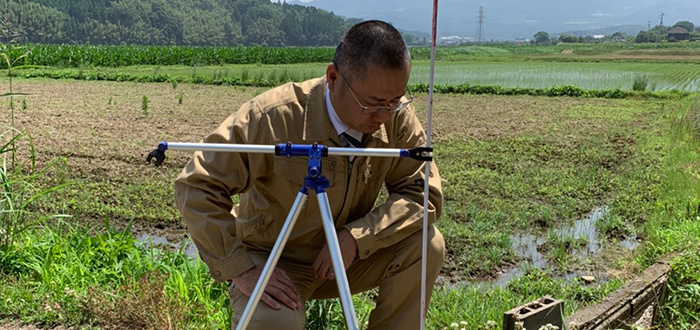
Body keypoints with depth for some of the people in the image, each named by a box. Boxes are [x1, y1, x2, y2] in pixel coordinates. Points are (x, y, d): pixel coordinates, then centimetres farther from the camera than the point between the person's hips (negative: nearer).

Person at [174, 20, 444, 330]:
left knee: (426, 244, -19)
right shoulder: (273, 116, -26)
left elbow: (424, 193, -13)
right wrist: (241, 270, -28)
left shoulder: (397, 116, -14)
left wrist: (357, 238, -27)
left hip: (347, 257, 4)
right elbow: (197, 188, -23)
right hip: (275, 262, -3)